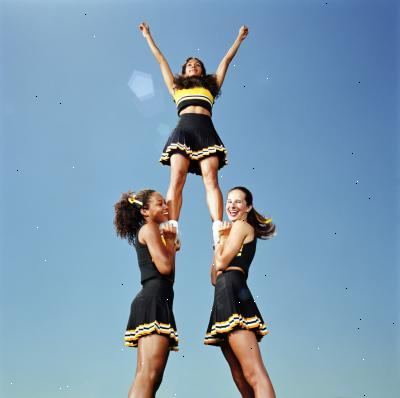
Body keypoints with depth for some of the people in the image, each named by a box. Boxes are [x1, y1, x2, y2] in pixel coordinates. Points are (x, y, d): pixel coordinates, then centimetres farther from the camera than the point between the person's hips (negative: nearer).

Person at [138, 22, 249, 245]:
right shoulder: (177, 87, 30)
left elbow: (226, 61, 37)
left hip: (206, 131, 0)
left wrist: (239, 39, 44)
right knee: (176, 179, -18)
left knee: (211, 179, -17)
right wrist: (148, 37, 47)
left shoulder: (210, 86, 31)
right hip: (183, 130, 0)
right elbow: (161, 60, 38)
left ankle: (218, 231, -31)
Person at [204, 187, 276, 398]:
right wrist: (221, 238, 14)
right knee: (240, 376, 8)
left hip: (231, 293, -10)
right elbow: (214, 278, 21)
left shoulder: (241, 225, 4)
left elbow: (220, 263, -6)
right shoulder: (234, 230, 29)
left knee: (253, 373, -19)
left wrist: (220, 238, 10)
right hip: (230, 296, 10)